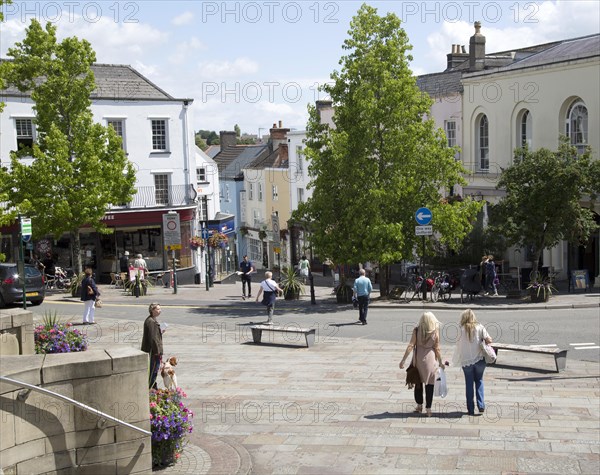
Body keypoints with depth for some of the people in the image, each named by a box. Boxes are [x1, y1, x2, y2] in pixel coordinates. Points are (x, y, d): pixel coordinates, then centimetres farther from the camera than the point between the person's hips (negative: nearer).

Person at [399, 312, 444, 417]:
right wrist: (440, 362, 10)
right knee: (429, 384, 6)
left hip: (419, 360, 1)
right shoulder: (435, 331, -7)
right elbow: (437, 348, -2)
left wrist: (403, 360, -6)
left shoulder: (416, 330, -7)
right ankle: (428, 408, 7)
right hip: (431, 360, -1)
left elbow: (411, 346, -10)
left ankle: (419, 405, 26)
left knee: (418, 382, 16)